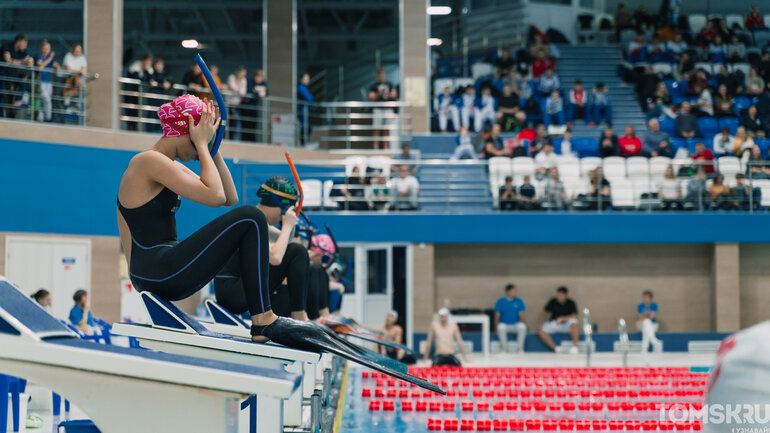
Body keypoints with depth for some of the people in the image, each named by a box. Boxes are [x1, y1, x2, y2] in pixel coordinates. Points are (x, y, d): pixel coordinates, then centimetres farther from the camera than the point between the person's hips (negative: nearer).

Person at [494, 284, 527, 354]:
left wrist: (523, 324, -16)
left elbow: (521, 315, 0)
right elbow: (497, 316, -3)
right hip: (504, 324, -1)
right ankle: (504, 348, -20)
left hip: (515, 325, 1)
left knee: (522, 327, -32)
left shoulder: (519, 301, 2)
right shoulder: (500, 301, -2)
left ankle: (520, 348, -18)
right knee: (501, 327, -37)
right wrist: (496, 328, -15)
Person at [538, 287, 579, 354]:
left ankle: (575, 345, -36)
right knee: (541, 330, -26)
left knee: (573, 322, -36)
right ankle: (555, 348, -34)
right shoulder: (553, 301, 2)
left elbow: (574, 316, -17)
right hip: (553, 324, 2)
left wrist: (562, 318, -30)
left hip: (566, 325, -2)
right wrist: (541, 323, -11)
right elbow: (544, 312, 7)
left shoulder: (571, 303, -5)